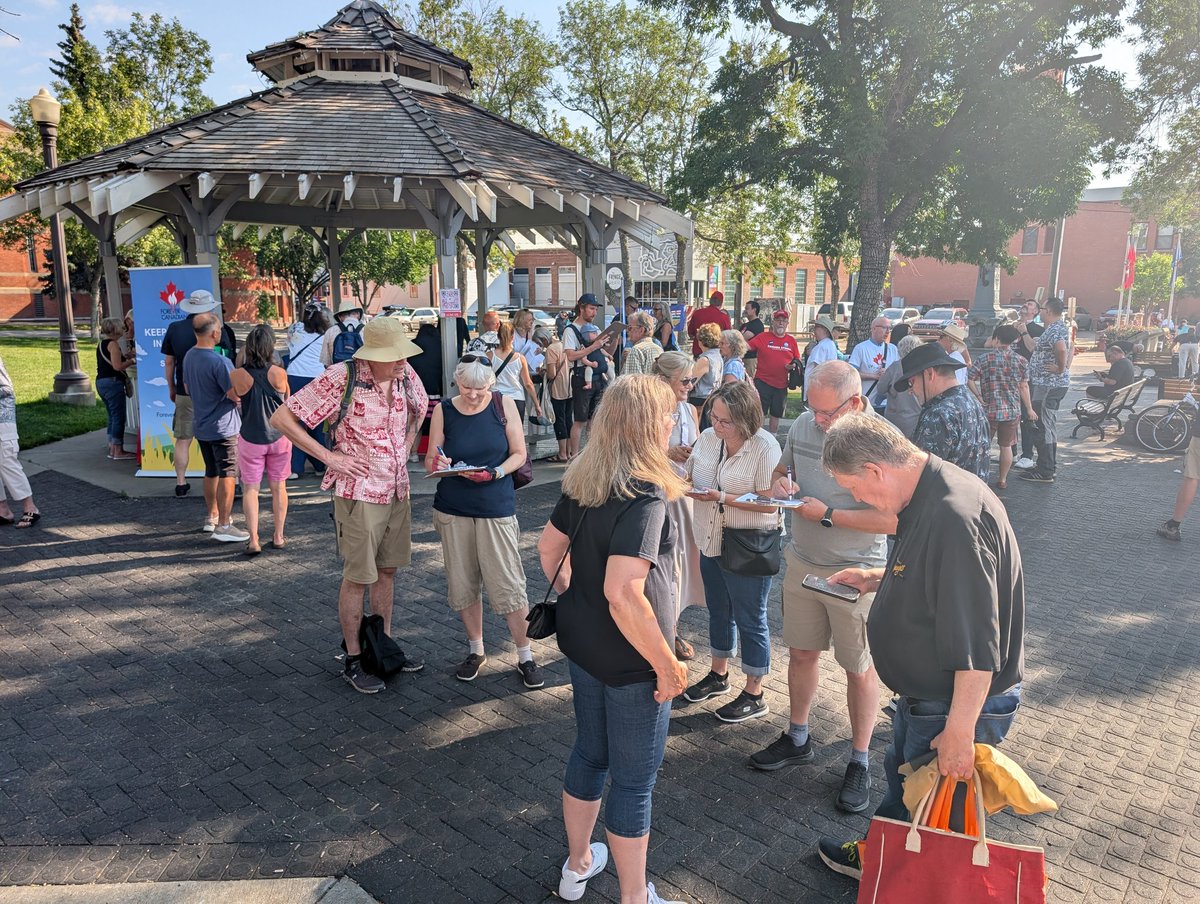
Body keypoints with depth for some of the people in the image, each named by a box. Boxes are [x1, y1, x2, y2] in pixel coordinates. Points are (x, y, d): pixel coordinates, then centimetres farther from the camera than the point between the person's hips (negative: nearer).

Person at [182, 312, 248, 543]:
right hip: (223, 427, -8)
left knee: (211, 473, 20)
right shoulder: (220, 362, -23)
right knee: (227, 475, -2)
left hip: (201, 426, 8)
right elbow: (236, 395, -22)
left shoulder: (189, 357, 5)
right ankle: (223, 526, 1)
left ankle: (211, 517, 32)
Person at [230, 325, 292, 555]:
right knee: (278, 487, 13)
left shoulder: (238, 375, -12)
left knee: (250, 488, 7)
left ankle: (253, 540, 3)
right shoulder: (279, 373, -13)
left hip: (250, 439, 0)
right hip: (279, 437, 1)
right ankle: (278, 536, 21)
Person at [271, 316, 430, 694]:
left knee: (387, 569, 16)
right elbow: (282, 418, -15)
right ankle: (353, 660, 19)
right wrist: (329, 456, -16)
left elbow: (420, 407, 22)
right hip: (359, 492, -6)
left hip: (398, 490, 6)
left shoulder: (407, 376, -2)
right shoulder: (341, 379, -19)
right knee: (358, 577, 4)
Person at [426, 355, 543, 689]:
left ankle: (525, 657, 13)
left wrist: (494, 473, -18)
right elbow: (430, 460, 4)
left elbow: (519, 454, -1)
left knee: (508, 583, -2)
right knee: (463, 582, 9)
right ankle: (476, 651, 29)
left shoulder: (504, 404, -3)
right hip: (453, 509, 2)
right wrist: (437, 463, -20)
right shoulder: (444, 410, 1)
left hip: (496, 507, -2)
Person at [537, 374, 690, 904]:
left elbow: (549, 548, 10)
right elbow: (623, 594, -33)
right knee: (634, 780, 11)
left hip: (581, 644, 8)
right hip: (631, 662, -8)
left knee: (589, 752, 25)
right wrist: (668, 665, -23)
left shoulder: (583, 481, -1)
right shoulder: (646, 494, -25)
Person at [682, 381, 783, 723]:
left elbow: (770, 503, -22)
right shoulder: (707, 438, -2)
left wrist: (722, 498, -28)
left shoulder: (765, 447, -20)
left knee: (750, 619, 6)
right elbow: (690, 474, 12)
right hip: (712, 540, 7)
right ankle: (718, 674, 42)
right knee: (718, 610, 22)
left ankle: (754, 695, 23)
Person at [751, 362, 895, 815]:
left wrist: (827, 514, -23)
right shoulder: (803, 424, -2)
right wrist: (780, 483, -9)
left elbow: (894, 519, -24)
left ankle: (860, 762, 29)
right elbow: (782, 471, 14)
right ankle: (797, 738, 40)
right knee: (801, 652, 19)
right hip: (802, 562, 6)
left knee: (860, 668, 10)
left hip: (855, 573, -5)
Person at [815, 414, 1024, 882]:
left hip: (959, 703, -10)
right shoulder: (928, 496, 0)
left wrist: (959, 731, -25)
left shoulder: (953, 517, -33)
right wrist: (875, 578, 7)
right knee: (901, 778, 29)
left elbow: (977, 644, -31)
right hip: (925, 692, 10)